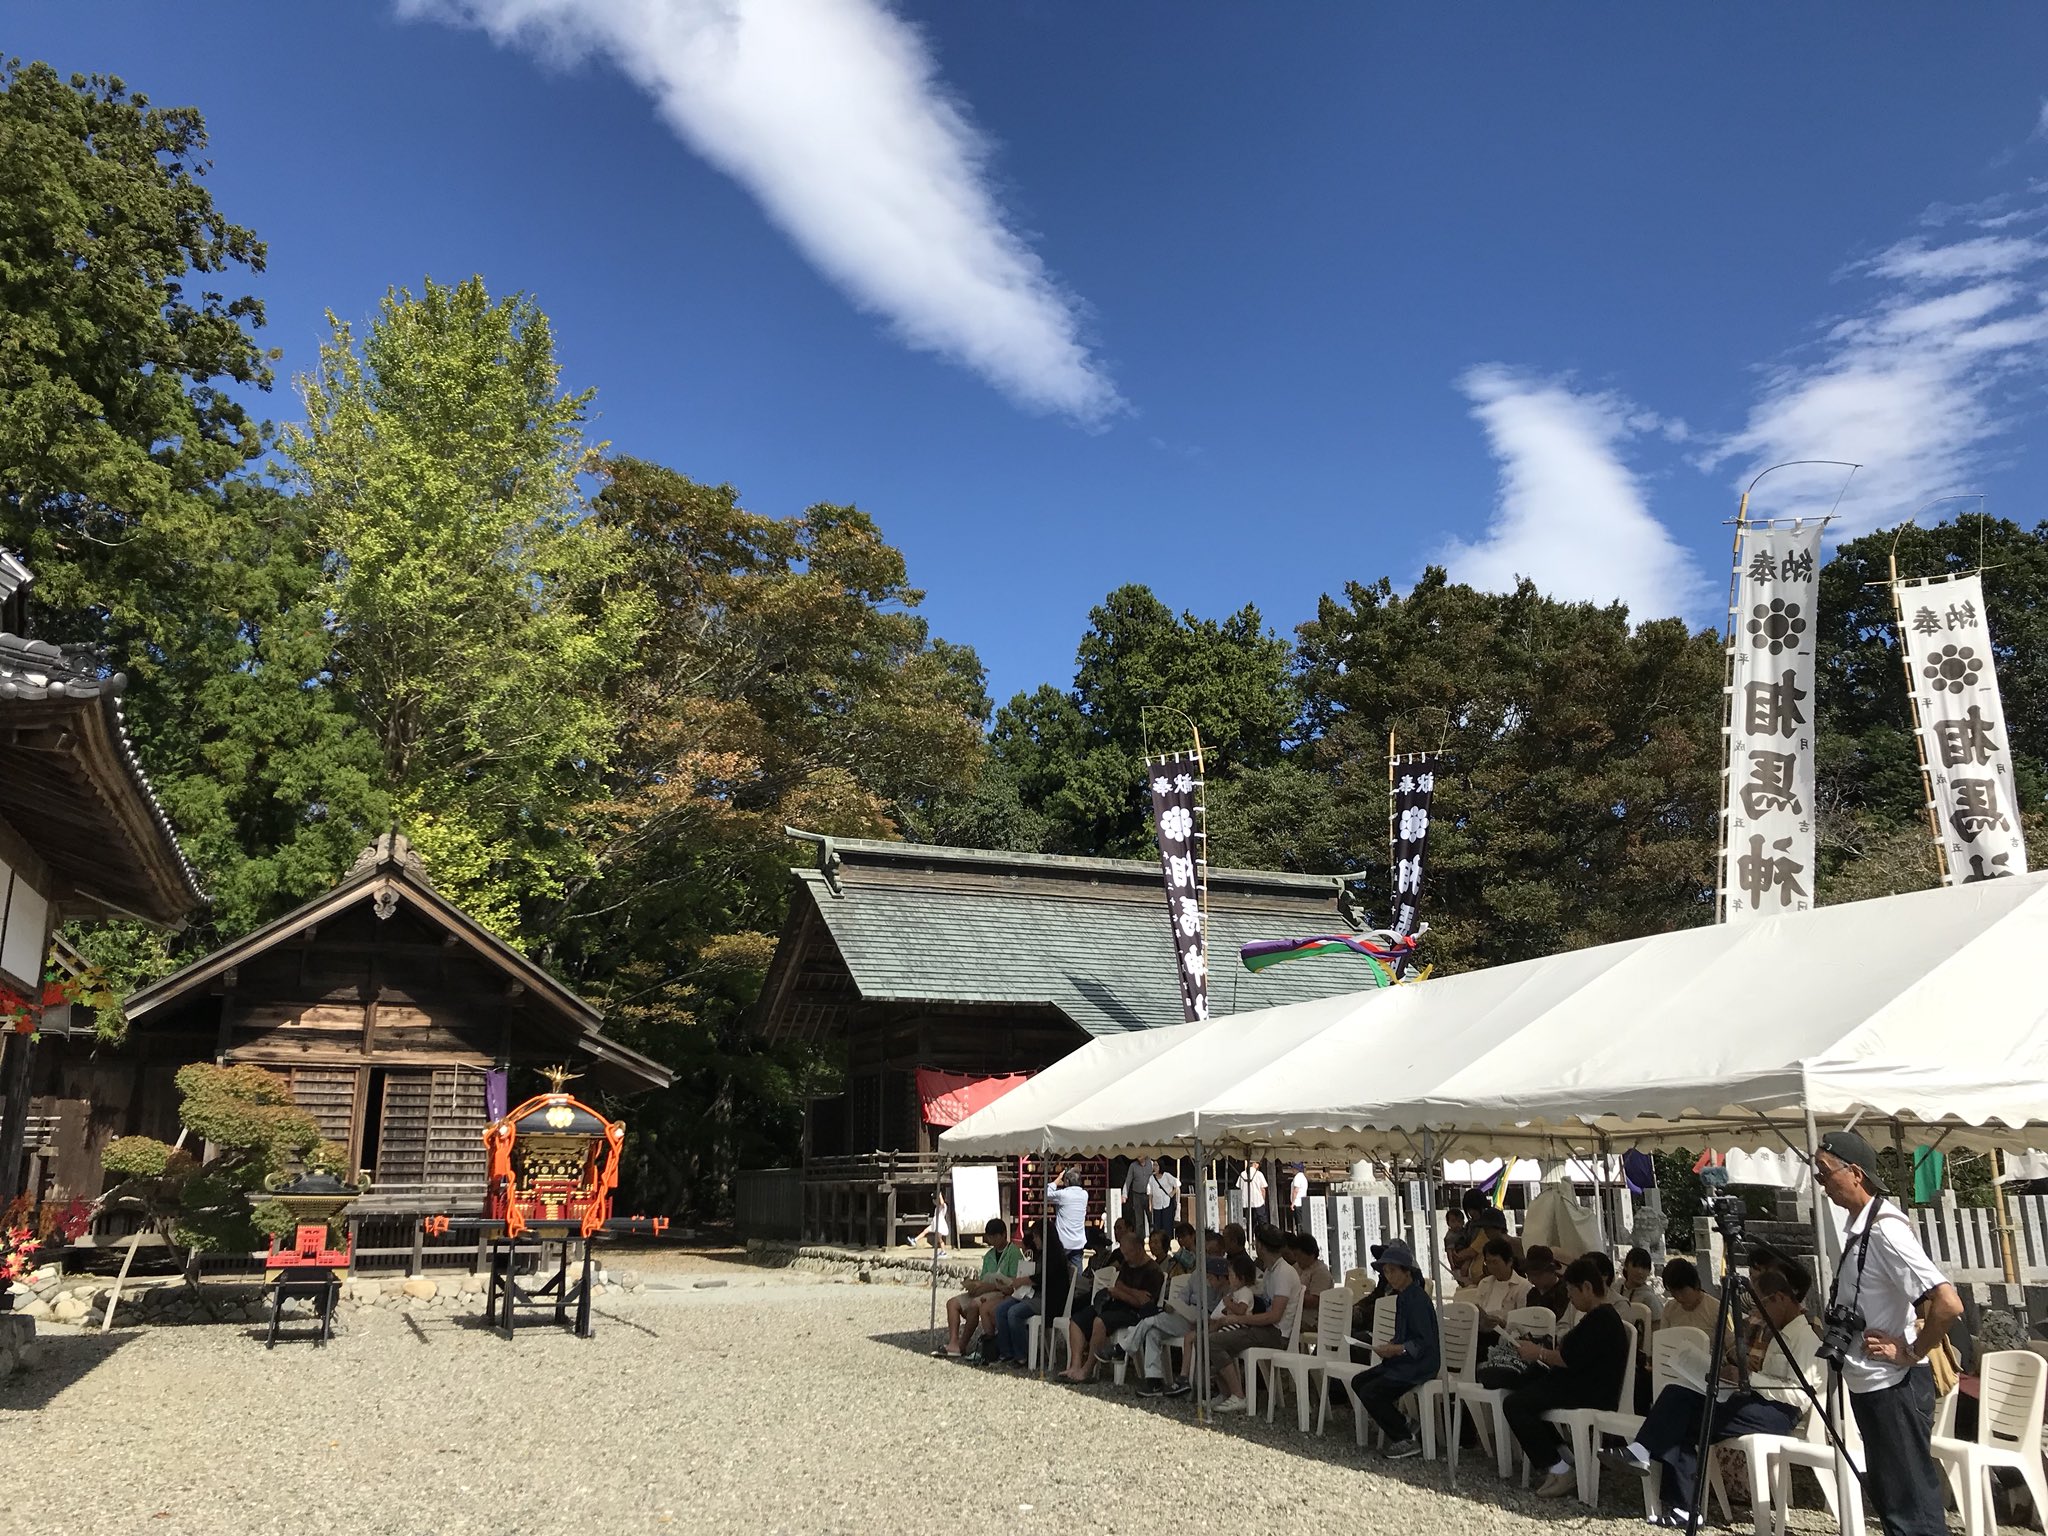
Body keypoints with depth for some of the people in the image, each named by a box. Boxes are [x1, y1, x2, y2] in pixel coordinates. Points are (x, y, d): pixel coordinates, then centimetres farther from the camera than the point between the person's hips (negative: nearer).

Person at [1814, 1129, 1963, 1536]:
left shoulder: (1884, 1228, -21)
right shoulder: (1858, 1225, 7)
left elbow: (1949, 1304, -28)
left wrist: (1912, 1352, -18)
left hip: (1894, 1385, -9)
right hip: (1870, 1383, 9)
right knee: (1888, 1494, 16)